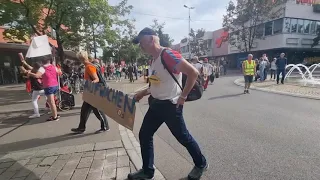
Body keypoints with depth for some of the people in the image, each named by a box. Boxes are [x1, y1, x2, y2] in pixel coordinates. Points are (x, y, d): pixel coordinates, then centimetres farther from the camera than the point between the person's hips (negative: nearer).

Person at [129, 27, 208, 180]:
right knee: (144, 135, 12)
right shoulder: (154, 59, 10)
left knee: (183, 137, 8)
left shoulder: (167, 55, -19)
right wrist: (143, 93, 15)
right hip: (156, 104, 9)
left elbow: (193, 72, -25)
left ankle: (201, 164, 35)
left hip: (170, 105, -9)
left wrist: (183, 96, -21)